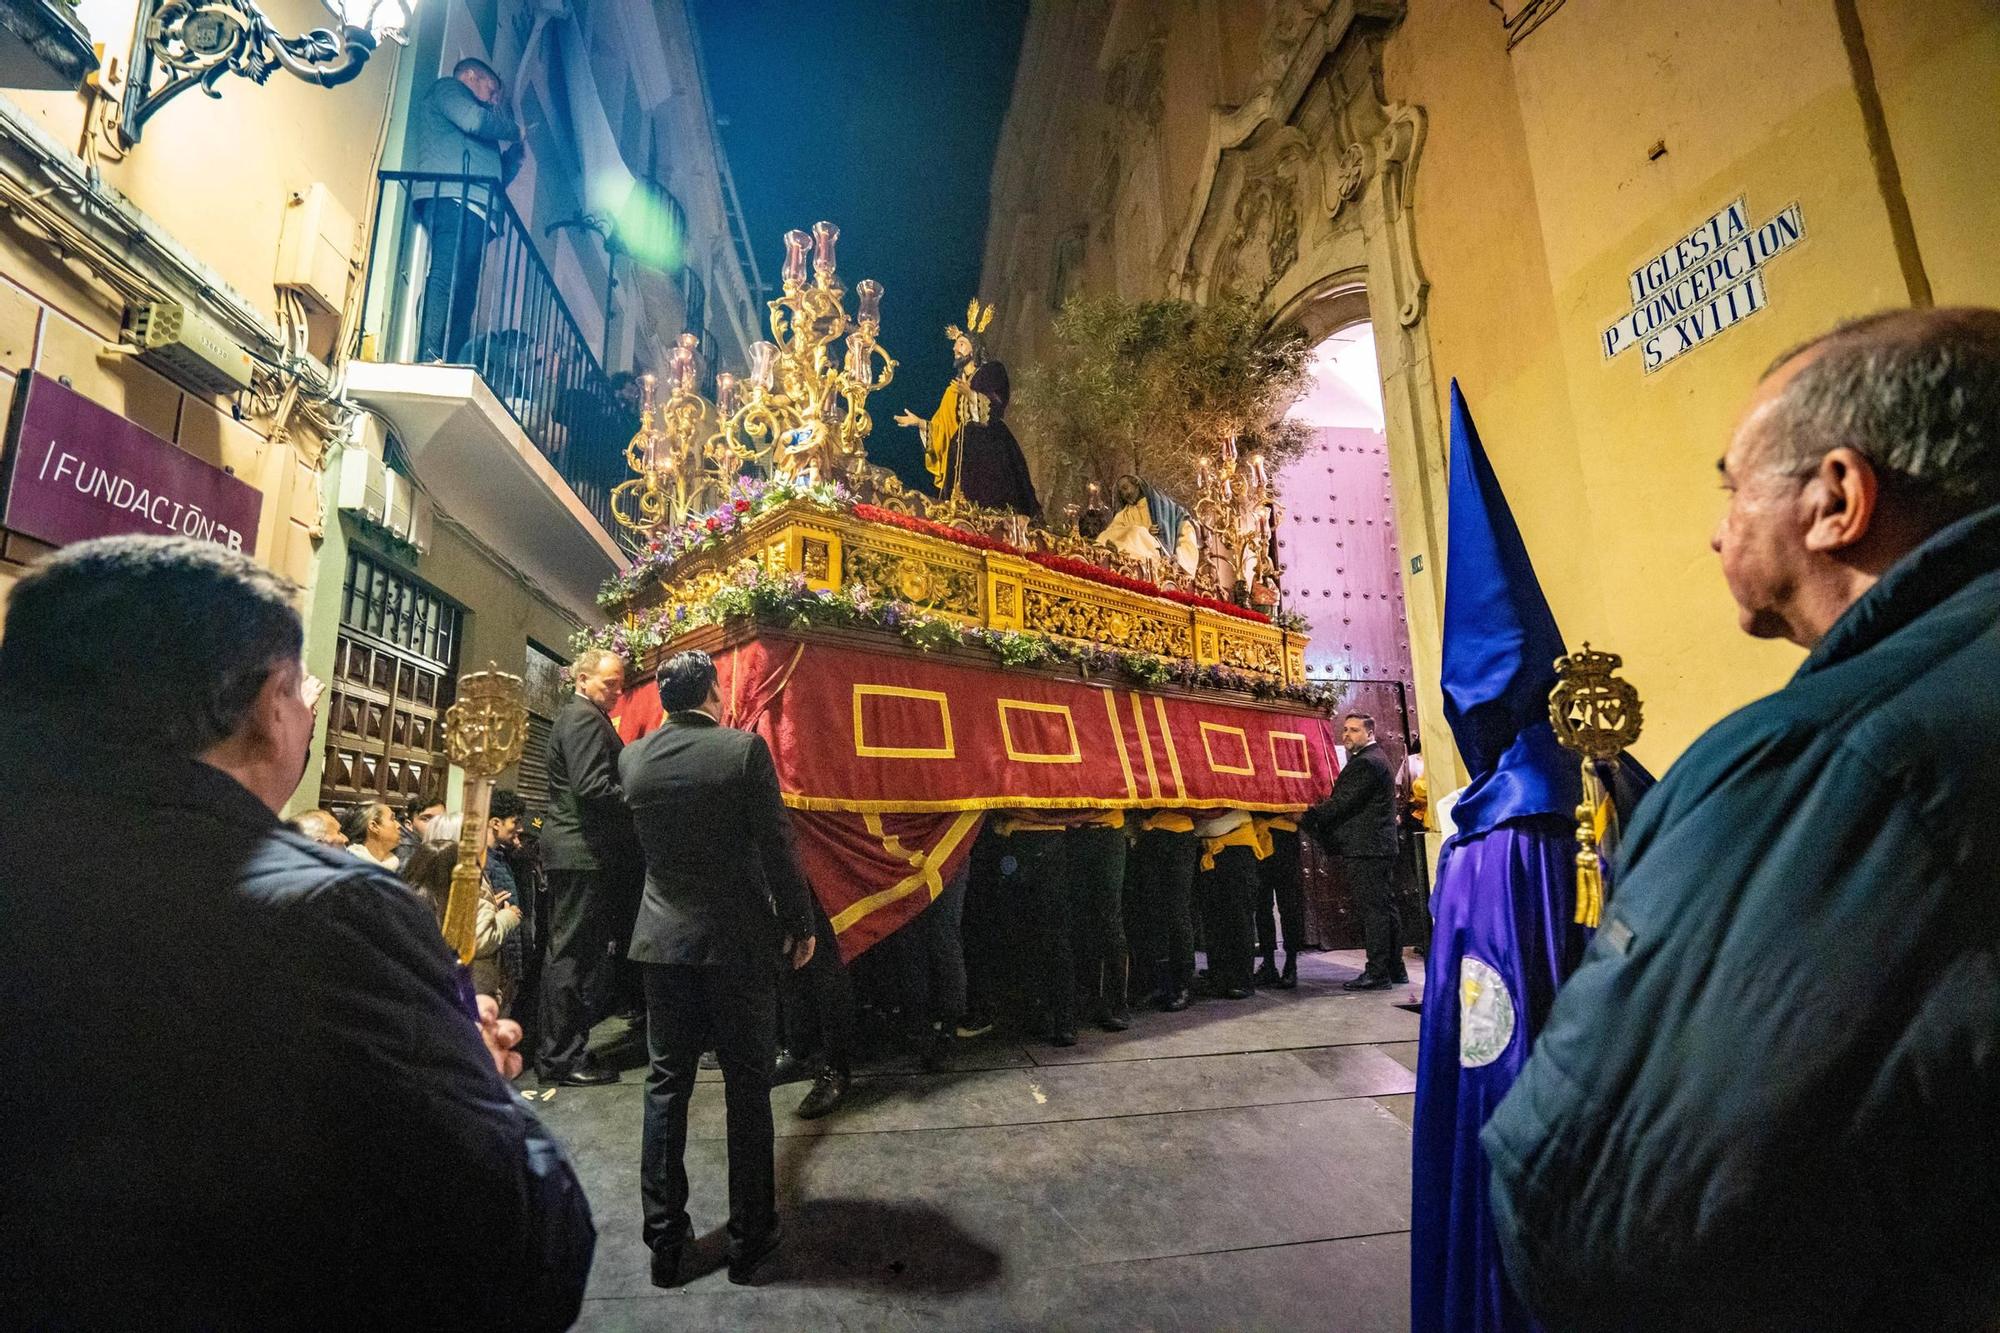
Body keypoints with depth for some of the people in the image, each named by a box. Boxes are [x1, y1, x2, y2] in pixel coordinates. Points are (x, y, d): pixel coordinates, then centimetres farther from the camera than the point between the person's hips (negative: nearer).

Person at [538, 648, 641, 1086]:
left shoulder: (581, 716, 21)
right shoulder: (584, 717, -13)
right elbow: (592, 786, -23)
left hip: (579, 852, 11)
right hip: (583, 853, -11)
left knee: (572, 952, 15)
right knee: (572, 953, -4)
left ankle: (561, 1049, 24)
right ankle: (562, 1058, 3)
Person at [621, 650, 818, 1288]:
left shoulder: (633, 757, 0)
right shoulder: (744, 747, -13)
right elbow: (776, 843, -13)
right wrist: (800, 923, -2)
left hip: (663, 939, 4)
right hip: (739, 941, -3)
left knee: (666, 1086, 13)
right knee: (748, 1087, 9)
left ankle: (663, 1241, 22)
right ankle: (749, 1239, 19)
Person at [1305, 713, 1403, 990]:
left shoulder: (1365, 763, -14)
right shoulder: (1374, 759, 20)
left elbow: (1343, 803, -18)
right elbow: (1343, 800, 20)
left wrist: (1309, 817, -11)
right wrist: (1316, 816, 13)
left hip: (1365, 848, -11)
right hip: (1381, 846, 11)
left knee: (1372, 910, -8)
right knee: (1385, 908, 13)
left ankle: (1377, 974, -5)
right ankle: (1394, 969, 20)